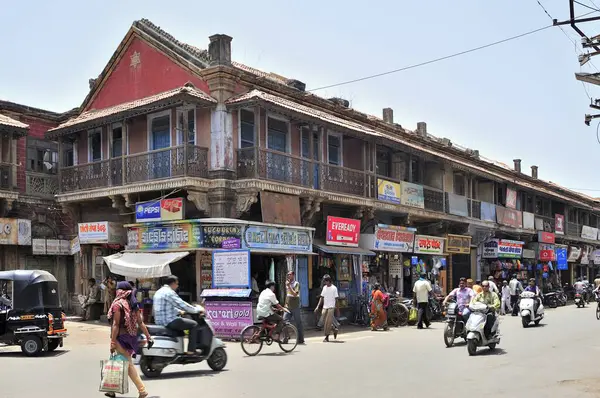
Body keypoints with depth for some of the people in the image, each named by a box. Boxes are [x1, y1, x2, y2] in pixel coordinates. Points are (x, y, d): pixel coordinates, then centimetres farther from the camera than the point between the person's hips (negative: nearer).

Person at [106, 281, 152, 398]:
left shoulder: (117, 304, -10)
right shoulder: (134, 305, 9)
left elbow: (116, 324, -15)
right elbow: (140, 323, 6)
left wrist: (112, 341, -15)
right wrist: (148, 336, 7)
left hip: (121, 337, -7)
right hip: (132, 337, 7)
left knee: (128, 364, -5)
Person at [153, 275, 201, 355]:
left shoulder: (158, 292, 17)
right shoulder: (169, 292, -14)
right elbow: (182, 305, -17)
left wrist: (180, 311, 31)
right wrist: (198, 310, -7)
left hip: (159, 322, 10)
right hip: (169, 321, -10)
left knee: (180, 321, 35)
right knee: (194, 324, -4)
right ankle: (191, 350, -8)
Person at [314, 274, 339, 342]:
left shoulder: (334, 288, -5)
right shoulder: (324, 287, 10)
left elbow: (336, 299, -3)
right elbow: (322, 297, 13)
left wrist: (337, 309, -4)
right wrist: (318, 306, 7)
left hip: (331, 307, -6)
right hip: (324, 307, 6)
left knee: (328, 323, -8)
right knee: (324, 322, 5)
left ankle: (327, 337, -2)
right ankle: (334, 329, 26)